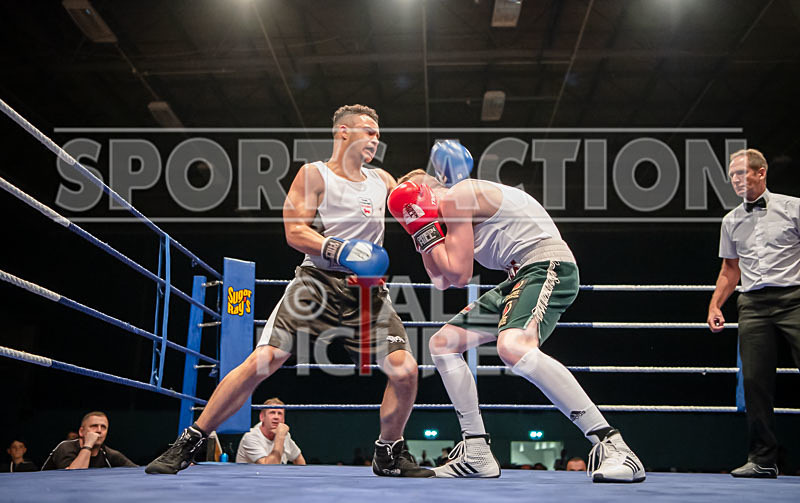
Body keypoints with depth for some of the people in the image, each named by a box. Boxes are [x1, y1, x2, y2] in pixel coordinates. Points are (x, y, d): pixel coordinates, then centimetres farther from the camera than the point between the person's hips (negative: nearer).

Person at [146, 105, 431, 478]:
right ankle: (188, 443, -2)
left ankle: (389, 454, 12)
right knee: (262, 360, -16)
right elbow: (295, 231, -6)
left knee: (404, 368, -11)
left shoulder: (382, 181, 19)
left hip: (366, 290, 4)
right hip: (317, 282, -4)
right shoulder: (314, 175, 4)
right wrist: (338, 250, -22)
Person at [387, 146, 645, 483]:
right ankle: (476, 455, 13)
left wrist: (426, 229, -1)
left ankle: (610, 444, -33)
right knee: (443, 344, 11)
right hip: (521, 277, 11)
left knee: (513, 347, -36)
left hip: (548, 267, -11)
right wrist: (423, 237, 17)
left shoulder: (455, 197, -8)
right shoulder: (465, 203, 22)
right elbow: (441, 280, 25)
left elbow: (460, 274, -10)